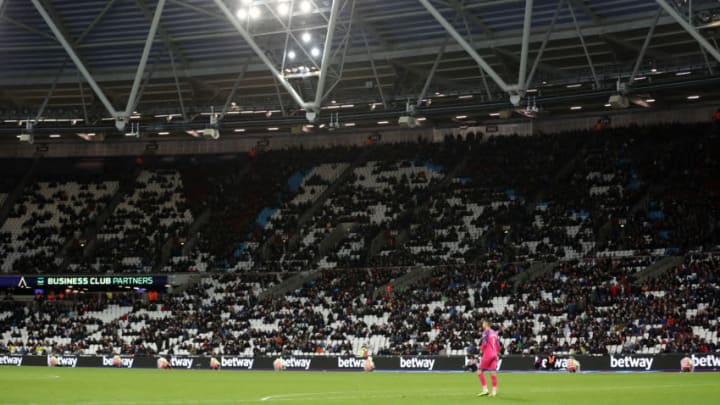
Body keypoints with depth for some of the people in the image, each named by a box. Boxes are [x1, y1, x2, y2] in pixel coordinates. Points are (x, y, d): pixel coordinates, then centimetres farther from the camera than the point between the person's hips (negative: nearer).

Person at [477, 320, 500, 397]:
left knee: (480, 371, -1)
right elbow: (498, 344, 16)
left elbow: (484, 343, -15)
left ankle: (485, 390, -10)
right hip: (494, 354, 7)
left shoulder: (486, 332, -6)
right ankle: (494, 391, -1)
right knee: (493, 373, 4)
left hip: (487, 354, -7)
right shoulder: (494, 332, 16)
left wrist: (481, 350, 3)